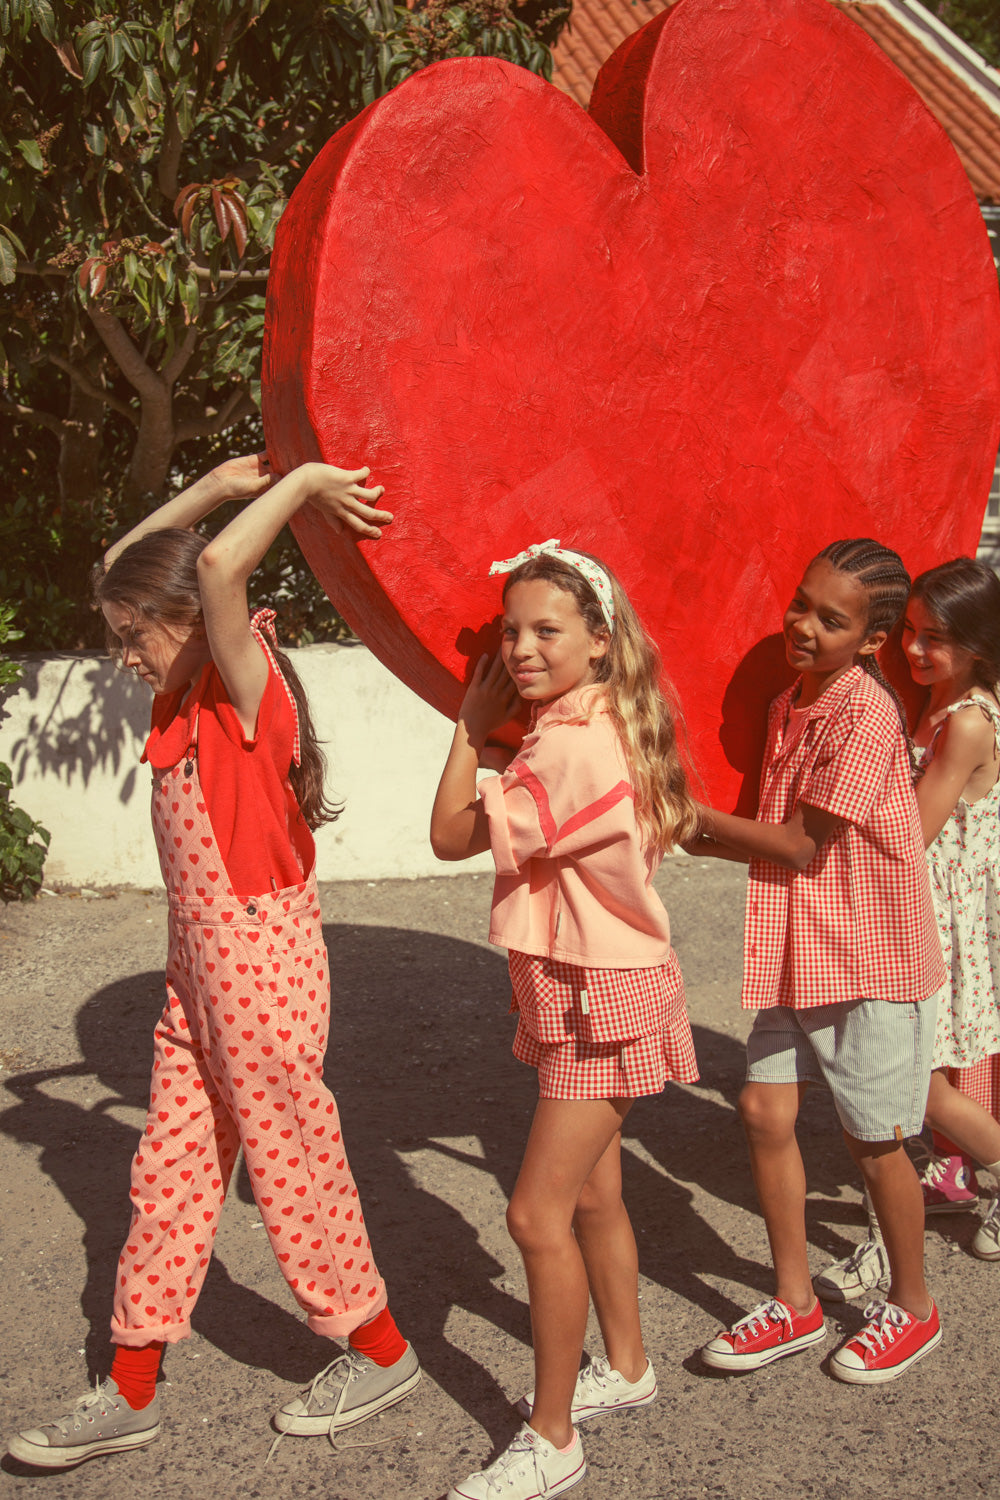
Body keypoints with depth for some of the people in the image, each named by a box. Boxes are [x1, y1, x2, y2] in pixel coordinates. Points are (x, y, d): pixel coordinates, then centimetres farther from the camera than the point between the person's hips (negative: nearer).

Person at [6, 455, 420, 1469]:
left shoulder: (246, 689, -16)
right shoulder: (187, 694, 8)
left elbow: (216, 566, -35)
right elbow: (123, 565, 18)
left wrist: (305, 483, -23)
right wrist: (216, 487, 8)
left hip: (260, 957, -9)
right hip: (198, 966, 9)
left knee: (290, 1162, 5)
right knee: (169, 1170, 12)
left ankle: (381, 1353, 25)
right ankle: (131, 1393, 23)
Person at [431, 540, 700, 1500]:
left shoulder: (572, 747, -25)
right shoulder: (594, 727, 7)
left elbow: (452, 836, -18)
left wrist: (473, 722, -9)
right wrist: (488, 725, 6)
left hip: (600, 996, -10)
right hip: (585, 990, 10)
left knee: (539, 1215, -6)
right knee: (590, 1194, 21)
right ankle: (625, 1367, 38)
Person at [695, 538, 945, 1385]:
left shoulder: (864, 713, -19)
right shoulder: (790, 706, 8)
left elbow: (801, 846, -18)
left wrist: (693, 816, -12)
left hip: (871, 958, -8)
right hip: (799, 951, 8)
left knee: (873, 1139, 5)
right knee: (765, 1110, 6)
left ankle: (912, 1308, 27)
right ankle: (795, 1303, 22)